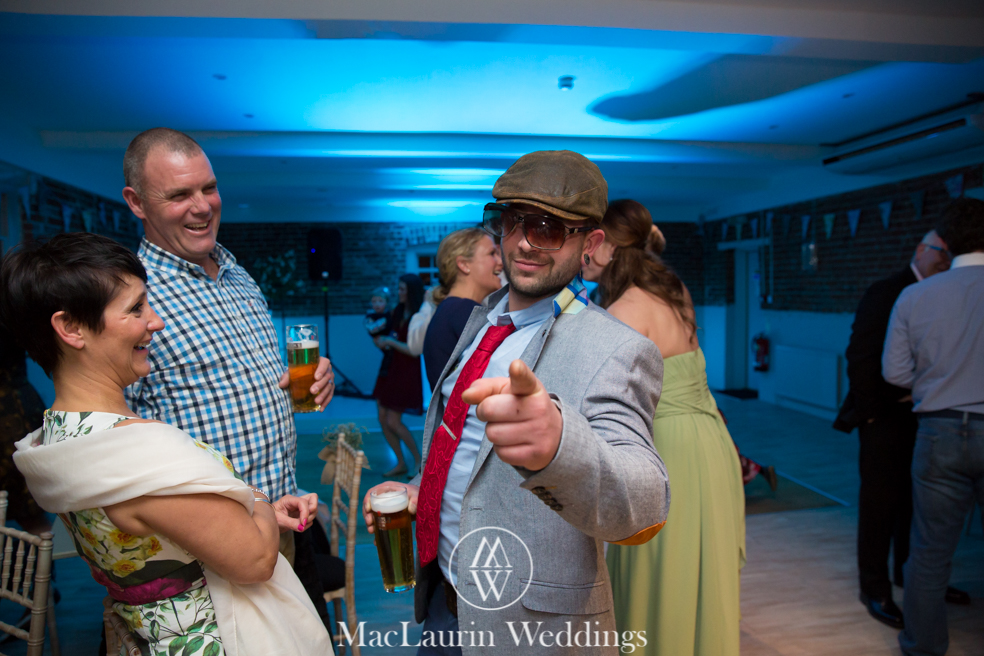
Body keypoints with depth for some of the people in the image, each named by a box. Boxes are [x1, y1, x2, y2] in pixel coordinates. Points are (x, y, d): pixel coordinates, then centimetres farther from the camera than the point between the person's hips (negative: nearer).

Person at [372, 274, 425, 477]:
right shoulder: (397, 312, 7)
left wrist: (390, 342, -17)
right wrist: (379, 339, -3)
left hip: (406, 373, -8)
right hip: (389, 369, 8)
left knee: (393, 422, -5)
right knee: (383, 420, 8)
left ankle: (419, 460, 14)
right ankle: (401, 463, 22)